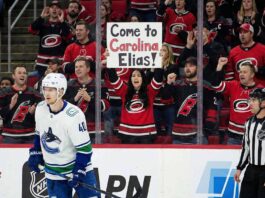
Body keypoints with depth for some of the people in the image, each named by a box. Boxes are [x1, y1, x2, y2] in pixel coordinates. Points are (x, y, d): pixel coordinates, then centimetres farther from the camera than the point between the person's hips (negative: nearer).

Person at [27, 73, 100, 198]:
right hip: (53, 172, 4)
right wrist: (35, 153, 9)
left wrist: (78, 172, -23)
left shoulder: (74, 115, -23)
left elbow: (84, 147, -20)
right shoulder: (40, 109, -4)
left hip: (79, 168, -4)